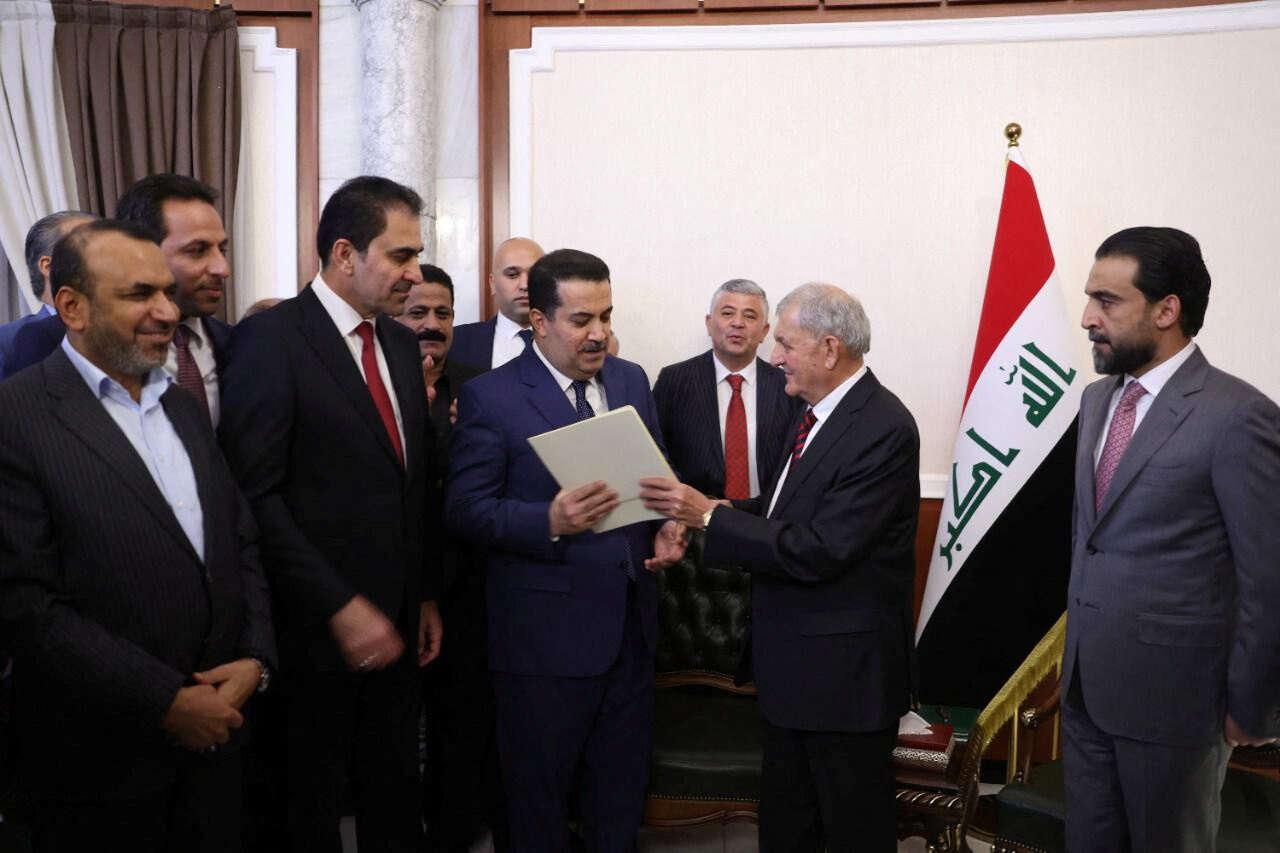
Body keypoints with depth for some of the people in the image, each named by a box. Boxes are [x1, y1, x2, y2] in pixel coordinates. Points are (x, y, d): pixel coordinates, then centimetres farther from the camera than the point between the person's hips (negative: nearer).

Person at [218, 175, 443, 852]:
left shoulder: (401, 344, 10)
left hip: (395, 622, 6)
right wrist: (338, 608, -18)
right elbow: (255, 496, -18)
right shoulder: (269, 338, -12)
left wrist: (427, 594, 13)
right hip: (316, 629, -6)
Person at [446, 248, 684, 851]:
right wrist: (550, 523, -28)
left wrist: (665, 527, -4)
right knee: (539, 800, 12)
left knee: (622, 790, 19)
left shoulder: (631, 380, 8)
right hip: (545, 636, -5)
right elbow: (466, 509, -13)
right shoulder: (490, 397, -10)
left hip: (630, 623, 5)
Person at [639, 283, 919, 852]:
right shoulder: (816, 414, 8)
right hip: (790, 663, 9)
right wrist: (697, 509, -2)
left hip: (844, 670, -9)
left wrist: (709, 515, -22)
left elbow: (820, 551, -26)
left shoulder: (883, 427, -21)